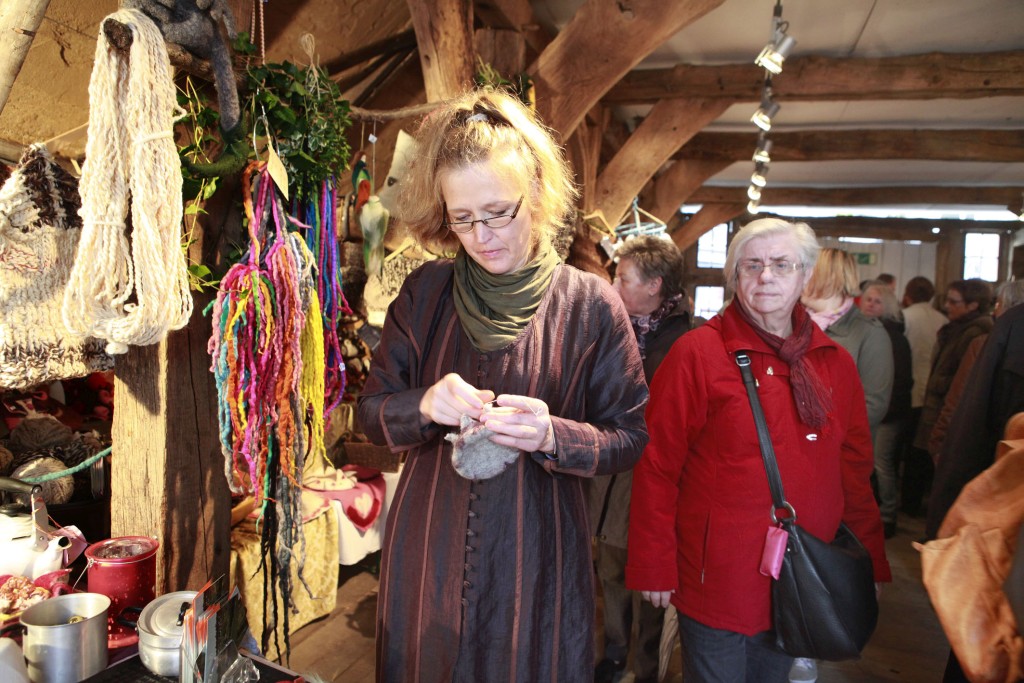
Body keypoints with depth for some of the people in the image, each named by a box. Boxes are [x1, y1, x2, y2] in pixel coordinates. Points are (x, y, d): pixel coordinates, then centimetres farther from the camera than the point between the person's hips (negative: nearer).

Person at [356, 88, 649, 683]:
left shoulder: (591, 304, -8)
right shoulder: (425, 292, -2)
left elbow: (632, 439, -5)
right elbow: (371, 413, 2)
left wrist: (553, 436, -23)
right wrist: (424, 406, -19)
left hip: (539, 561, -2)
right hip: (428, 555, 2)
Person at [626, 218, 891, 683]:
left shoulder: (835, 363, 4)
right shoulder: (697, 353, -11)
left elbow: (855, 470, 10)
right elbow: (656, 465, -11)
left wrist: (869, 562, 9)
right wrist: (654, 568, -10)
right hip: (717, 581, -4)